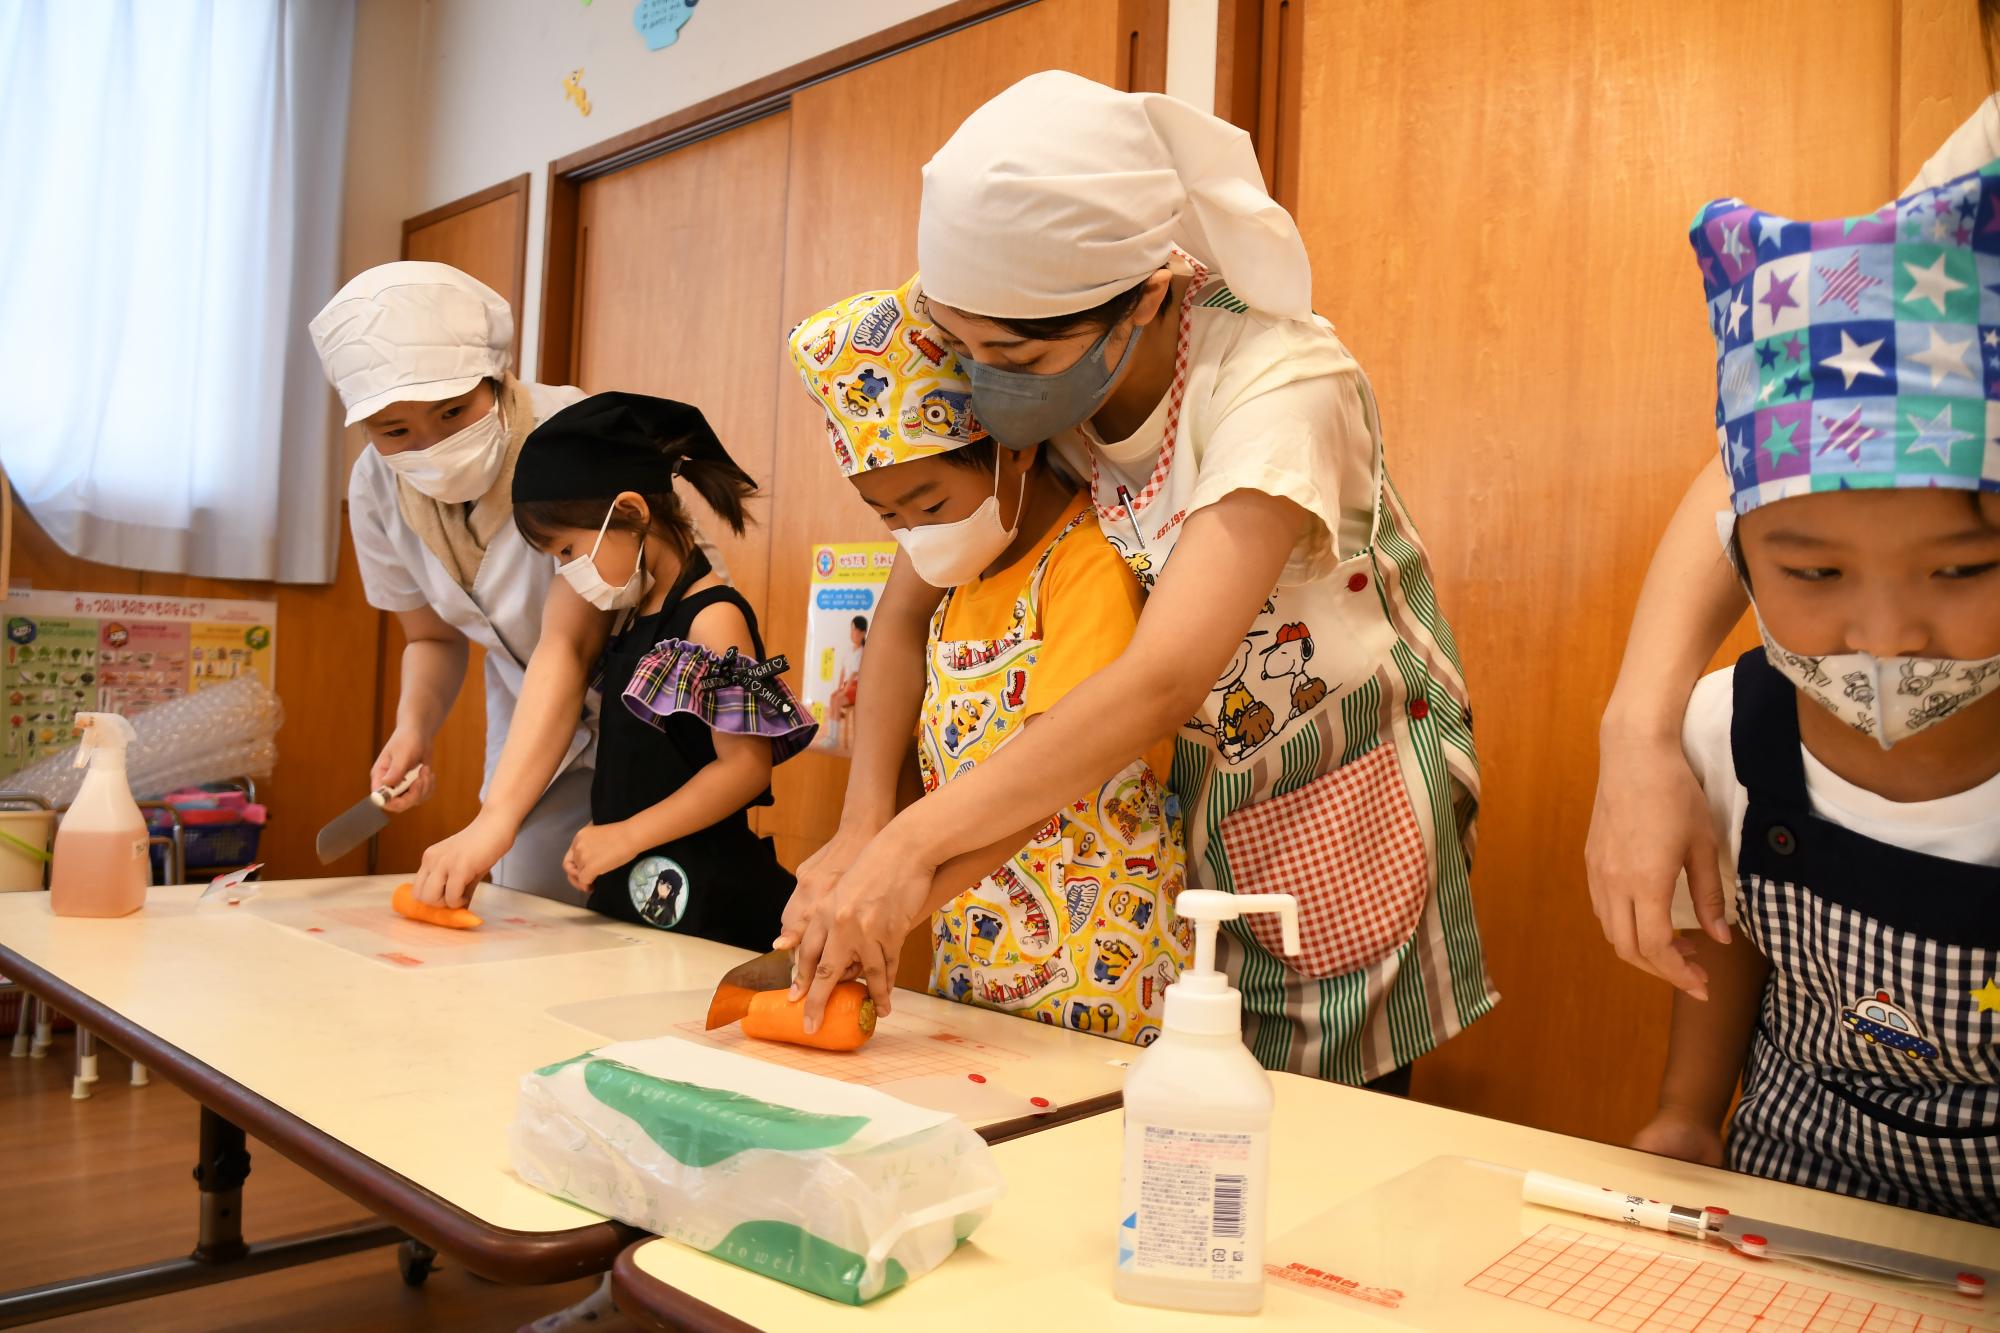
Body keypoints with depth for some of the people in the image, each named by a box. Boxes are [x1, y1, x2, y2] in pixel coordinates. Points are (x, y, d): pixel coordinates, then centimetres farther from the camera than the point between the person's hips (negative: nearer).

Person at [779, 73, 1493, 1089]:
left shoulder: (1278, 386, -28)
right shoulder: (1021, 378, -11)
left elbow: (1163, 680, -37)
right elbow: (907, 609, -7)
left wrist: (912, 843, -40)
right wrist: (863, 824, -19)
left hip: (1335, 808, -4)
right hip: (1169, 799, 4)